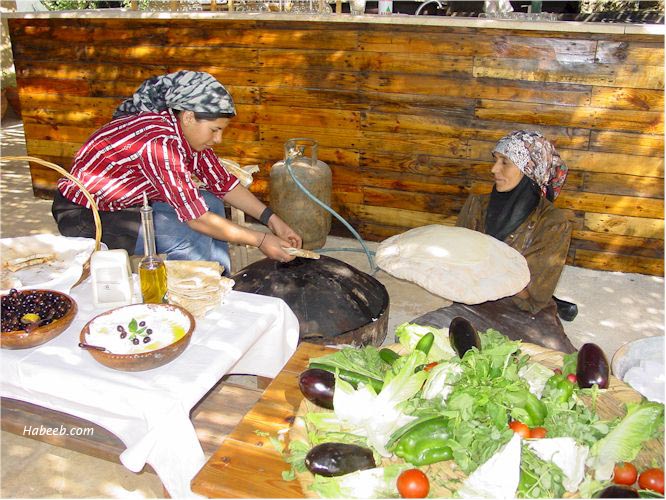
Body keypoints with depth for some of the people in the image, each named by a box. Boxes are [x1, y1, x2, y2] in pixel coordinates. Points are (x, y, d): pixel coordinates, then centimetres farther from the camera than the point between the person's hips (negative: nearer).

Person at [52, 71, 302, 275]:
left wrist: (270, 218, -6)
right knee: (191, 239, -26)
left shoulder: (188, 131, -5)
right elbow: (196, 218, -30)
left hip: (127, 199, 9)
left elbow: (223, 184, 2)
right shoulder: (161, 145, -32)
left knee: (212, 204, 2)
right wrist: (260, 240, -25)